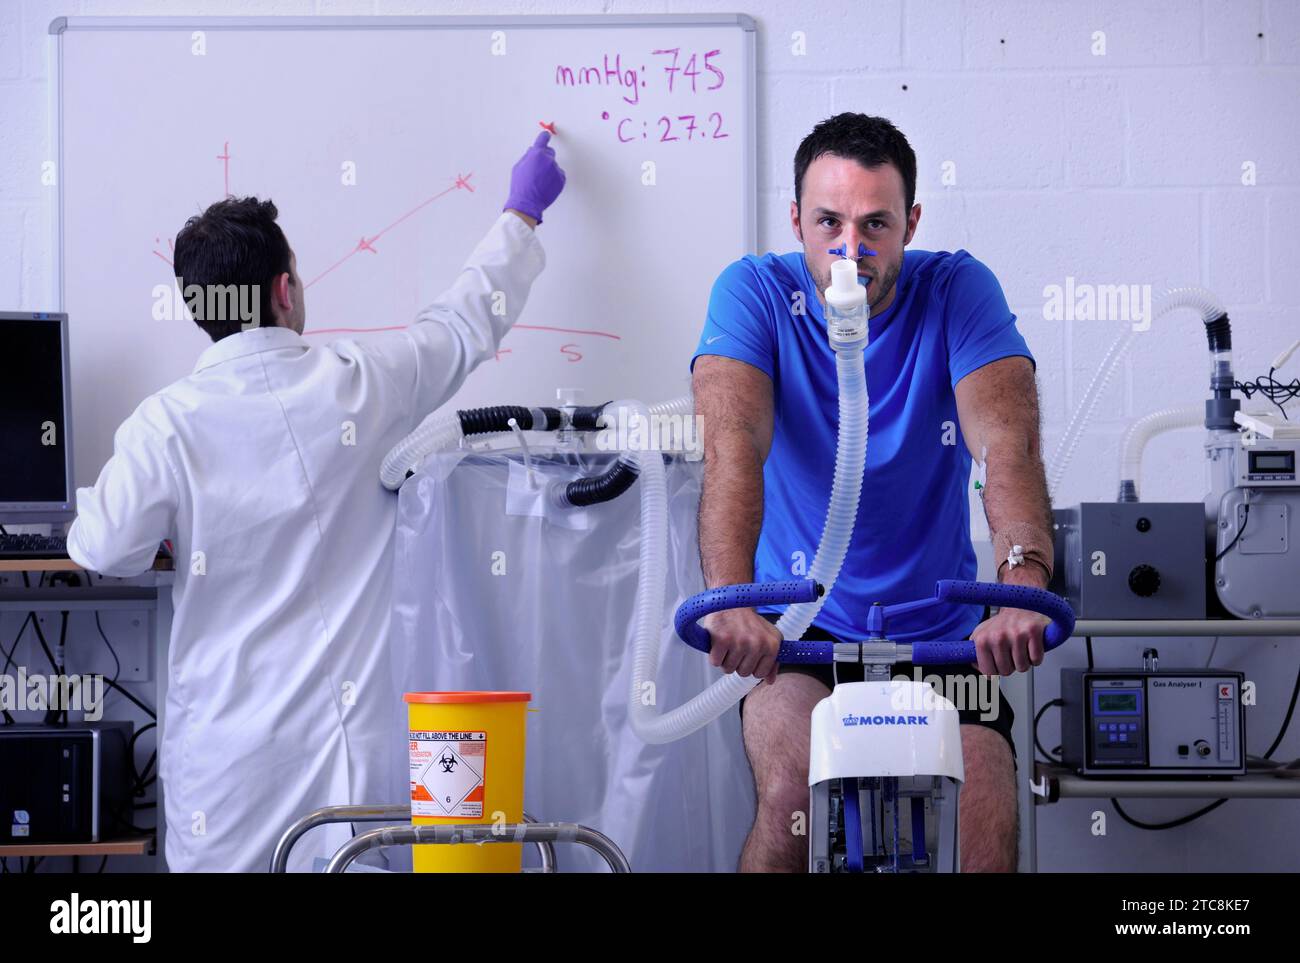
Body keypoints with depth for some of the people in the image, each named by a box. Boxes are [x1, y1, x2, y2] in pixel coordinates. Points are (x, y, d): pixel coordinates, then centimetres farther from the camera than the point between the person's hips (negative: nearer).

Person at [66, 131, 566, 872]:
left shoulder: (166, 424, -8)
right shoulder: (359, 386, -3)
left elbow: (106, 548, -5)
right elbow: (470, 322, 12)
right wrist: (522, 213, 29)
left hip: (223, 726, 0)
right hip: (341, 719, 1)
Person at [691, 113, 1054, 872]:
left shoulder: (958, 291, -8)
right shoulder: (756, 292, -9)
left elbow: (1007, 441, -24)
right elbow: (734, 441, -26)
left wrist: (1024, 584, -44)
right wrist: (730, 599, -45)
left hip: (941, 636, 1)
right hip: (798, 631, -1)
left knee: (988, 844, -14)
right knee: (793, 800, -27)